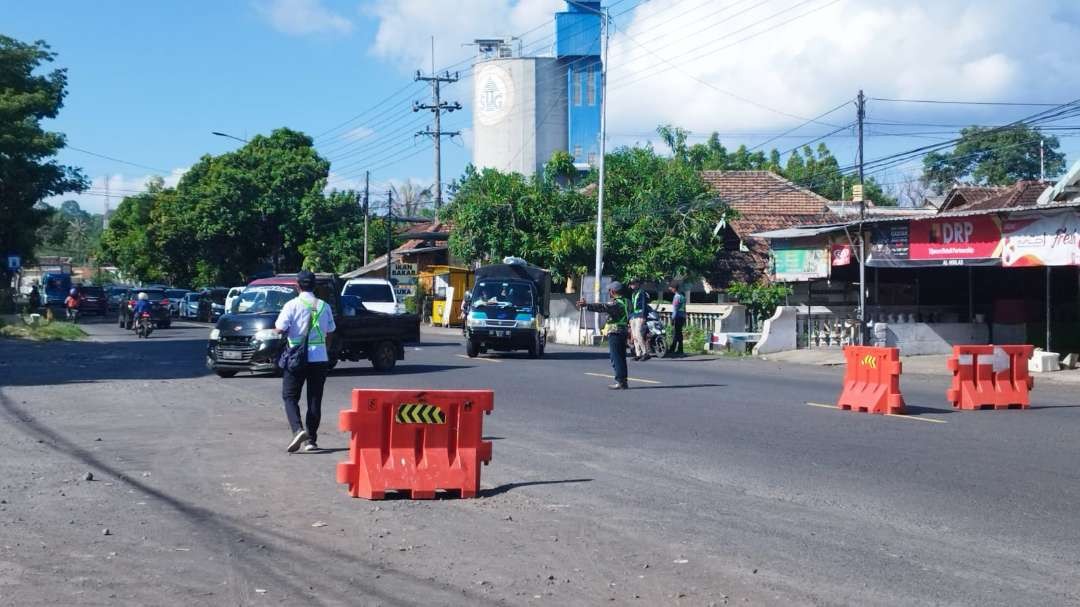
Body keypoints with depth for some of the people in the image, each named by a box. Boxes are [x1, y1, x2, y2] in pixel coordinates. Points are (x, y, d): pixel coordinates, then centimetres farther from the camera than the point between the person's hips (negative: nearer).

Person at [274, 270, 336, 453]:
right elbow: (330, 331, 9)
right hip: (320, 358, 3)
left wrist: (291, 332, 9)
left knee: (290, 396, 6)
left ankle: (298, 430, -15)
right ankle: (311, 440, 8)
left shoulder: (292, 305, -7)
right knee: (315, 400, 9)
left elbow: (280, 329, -12)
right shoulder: (324, 306, 4)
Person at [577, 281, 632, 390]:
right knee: (621, 357, 14)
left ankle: (620, 381, -9)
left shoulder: (616, 303, -16)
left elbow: (602, 307, -26)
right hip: (623, 332, 9)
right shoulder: (625, 301, 12)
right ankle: (623, 380, 17)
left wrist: (586, 306, -29)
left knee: (616, 358, -7)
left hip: (615, 333, -9)